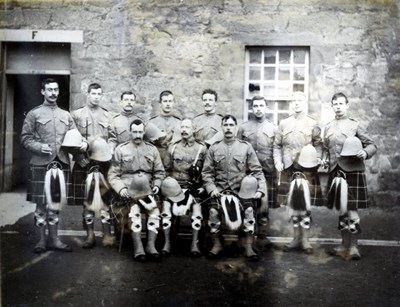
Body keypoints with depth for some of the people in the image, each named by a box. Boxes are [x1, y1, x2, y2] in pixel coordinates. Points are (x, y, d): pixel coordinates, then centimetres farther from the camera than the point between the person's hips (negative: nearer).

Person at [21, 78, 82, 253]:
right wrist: (40, 147, -17)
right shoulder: (33, 114, 2)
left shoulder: (66, 115, 14)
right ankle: (42, 240, 14)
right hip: (41, 164, -3)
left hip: (62, 164, 4)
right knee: (41, 203, 2)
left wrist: (82, 143, -8)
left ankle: (54, 239, 18)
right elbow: (25, 139, -1)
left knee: (56, 203, 9)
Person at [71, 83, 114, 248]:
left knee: (105, 198, -1)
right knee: (86, 199, 3)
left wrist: (109, 155, -4)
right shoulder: (76, 115, 7)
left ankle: (107, 234, 5)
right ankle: (90, 235, 11)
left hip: (104, 162, 1)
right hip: (84, 162, -1)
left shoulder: (108, 116, 11)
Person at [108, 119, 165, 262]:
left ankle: (151, 246, -19)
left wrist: (156, 185, -1)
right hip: (128, 188, -2)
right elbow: (113, 174, 5)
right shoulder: (121, 149, 7)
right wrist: (121, 188, -10)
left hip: (147, 189, 2)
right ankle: (138, 247, -25)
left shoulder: (152, 149, 14)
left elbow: (159, 171, 17)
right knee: (135, 210, -29)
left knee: (155, 210, -24)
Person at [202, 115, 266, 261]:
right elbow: (207, 172, 6)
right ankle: (216, 245, 0)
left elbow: (257, 171, 3)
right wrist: (212, 188, -8)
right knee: (213, 211, -22)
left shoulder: (246, 147, 5)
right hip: (220, 190, 1)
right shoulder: (214, 148, 7)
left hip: (242, 190, -1)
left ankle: (248, 247, -9)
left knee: (249, 210, -24)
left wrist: (260, 189, -8)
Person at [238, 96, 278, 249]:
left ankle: (262, 236, 11)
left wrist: (277, 172, 1)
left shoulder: (273, 128, 9)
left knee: (264, 205, 1)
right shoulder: (244, 127, 9)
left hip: (267, 172, 0)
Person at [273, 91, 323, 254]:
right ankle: (296, 238, 19)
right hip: (289, 168, 2)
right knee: (293, 204, 8)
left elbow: (318, 144, 2)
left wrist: (317, 158, -15)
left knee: (305, 204, -2)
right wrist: (278, 162, -3)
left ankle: (305, 240, 9)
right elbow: (277, 145, 9)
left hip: (307, 169, -2)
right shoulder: (283, 124, 9)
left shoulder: (312, 124, 4)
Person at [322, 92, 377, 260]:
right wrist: (325, 158, 4)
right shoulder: (328, 128, 12)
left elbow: (371, 144, -1)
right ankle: (345, 244, 22)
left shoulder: (355, 125, -1)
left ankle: (353, 246, 6)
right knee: (341, 210, 11)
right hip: (336, 172, 4)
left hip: (353, 172, -4)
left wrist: (365, 152, -21)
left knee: (352, 210, -4)